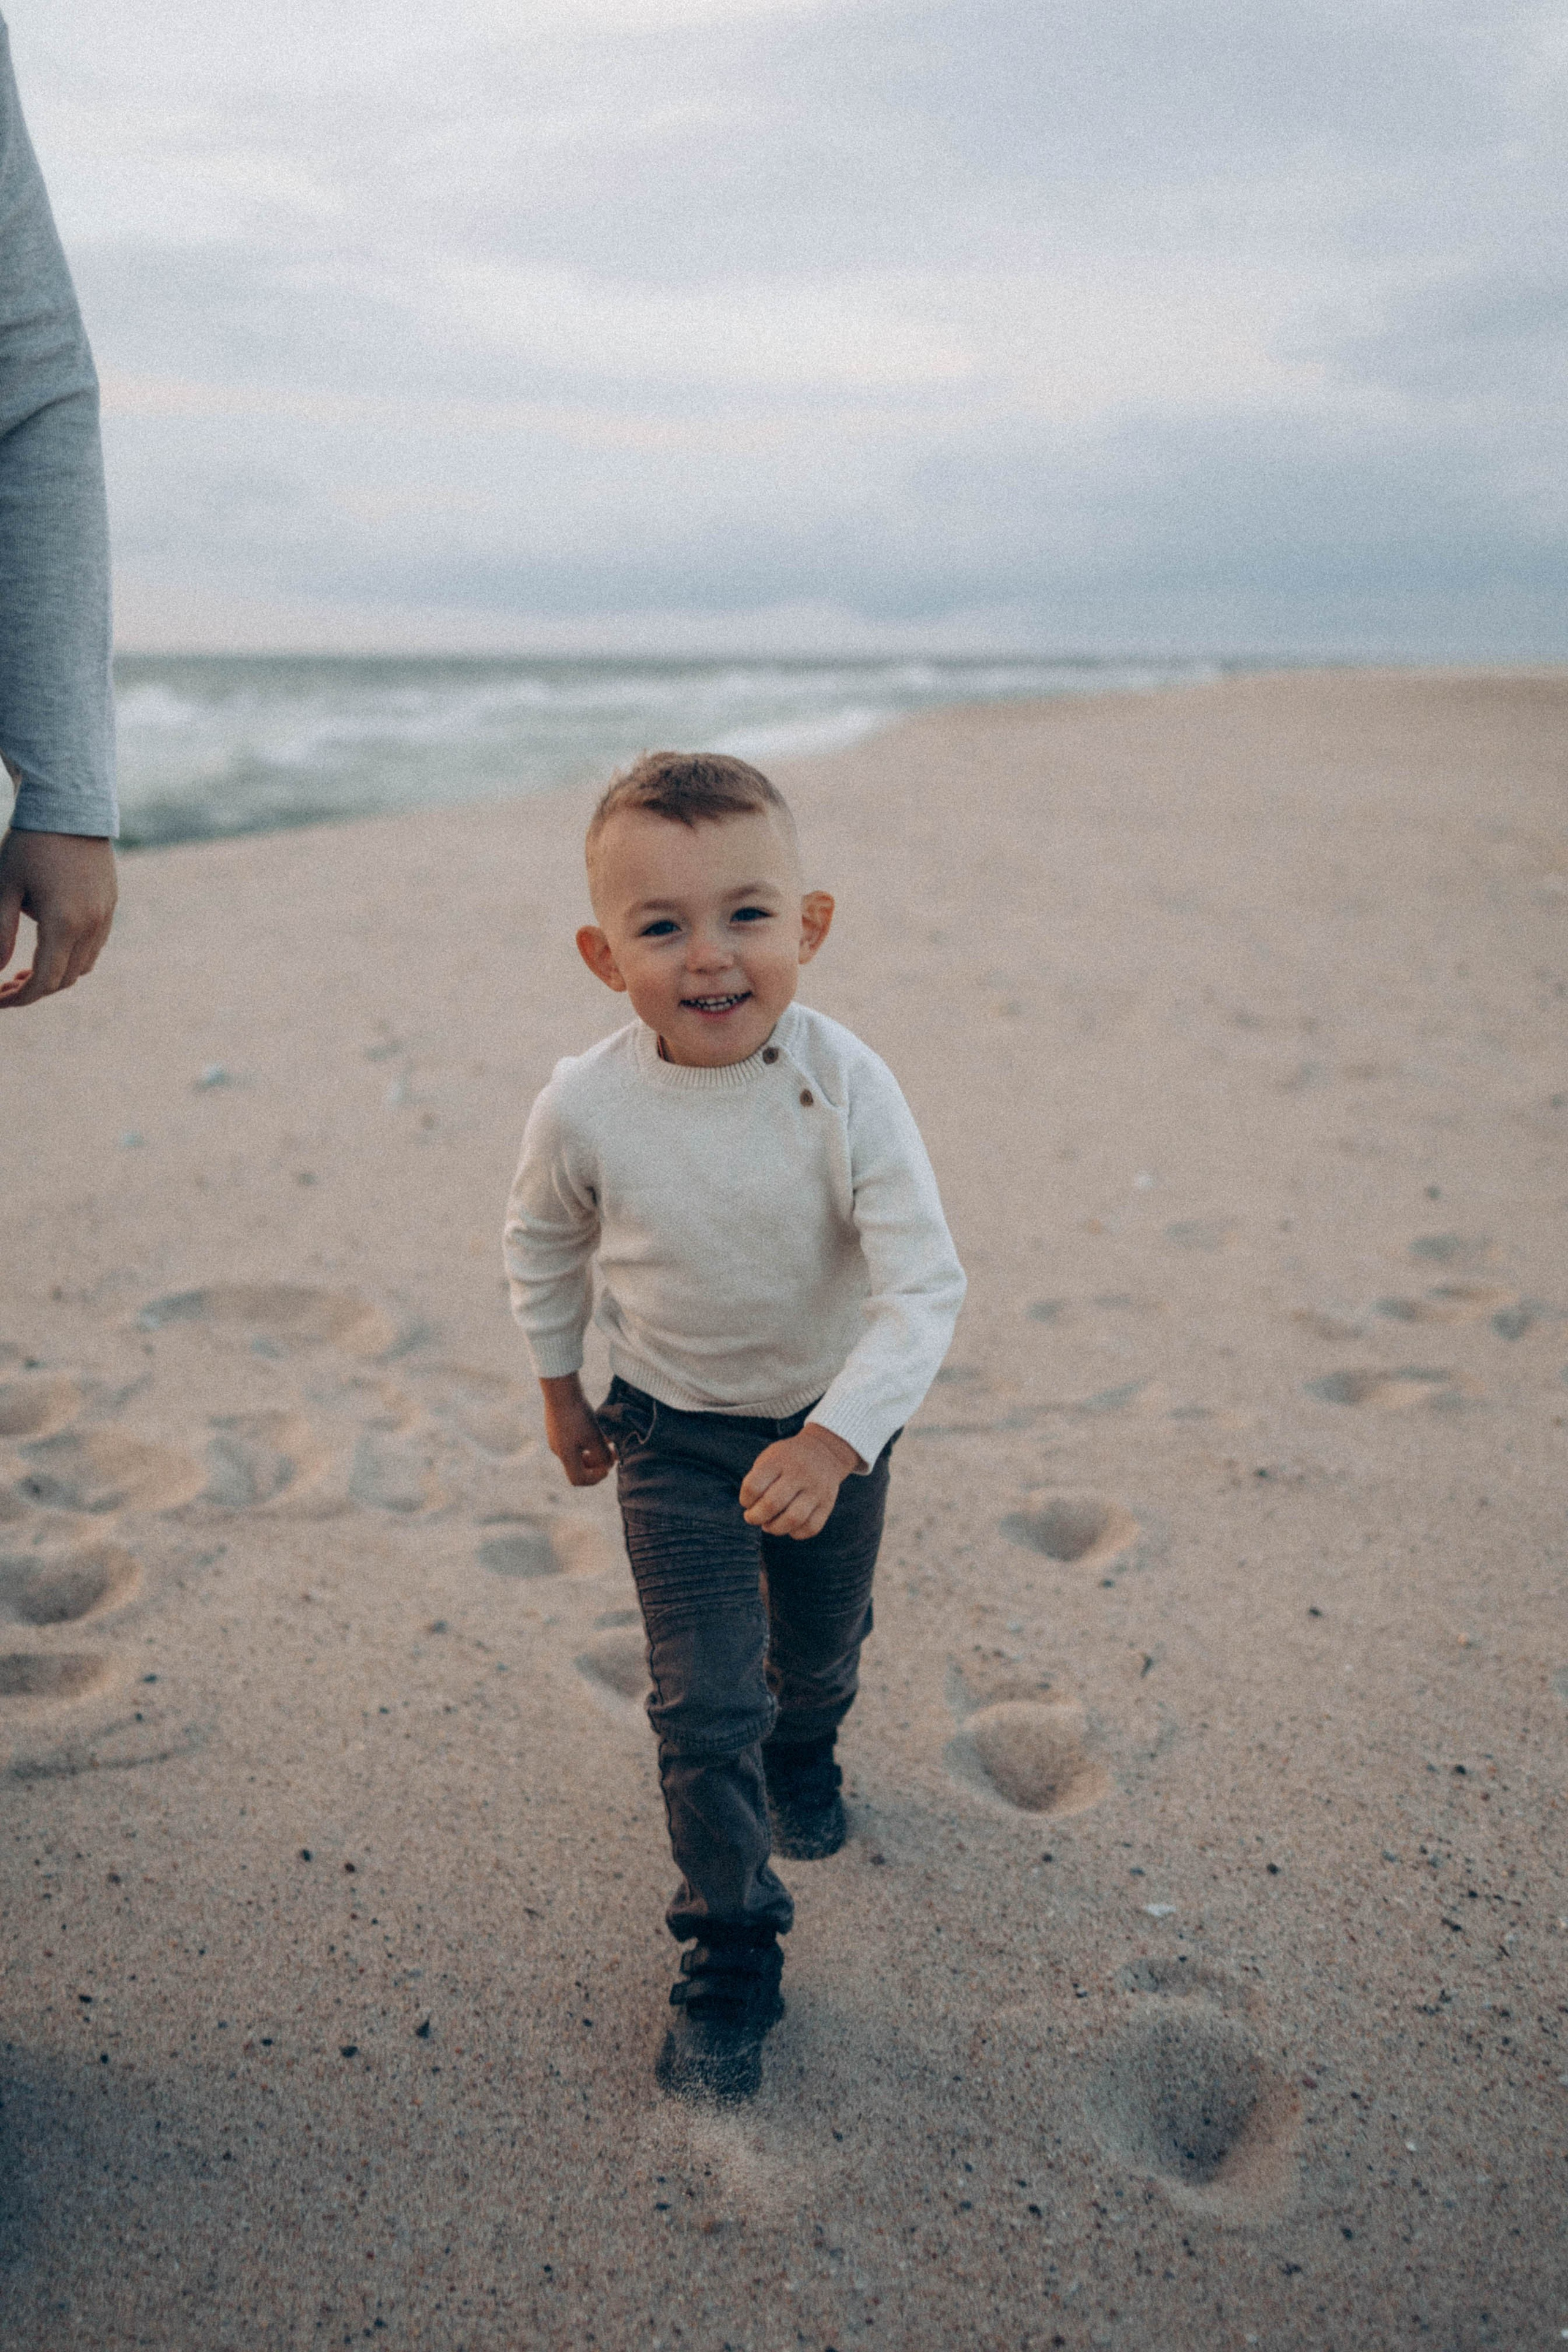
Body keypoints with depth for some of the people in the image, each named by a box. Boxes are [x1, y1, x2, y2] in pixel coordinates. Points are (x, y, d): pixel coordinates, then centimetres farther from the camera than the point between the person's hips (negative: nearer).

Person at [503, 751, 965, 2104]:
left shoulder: (846, 1088, -27)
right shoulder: (586, 1109, -23)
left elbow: (926, 1289, -27)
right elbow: (543, 1240, 0)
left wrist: (836, 1441, -38)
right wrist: (560, 1392, 9)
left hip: (834, 1419, 1)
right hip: (674, 1435, -1)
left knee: (820, 1648, 23)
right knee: (704, 1703, -5)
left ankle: (802, 1755, 59)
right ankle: (729, 1965, 14)